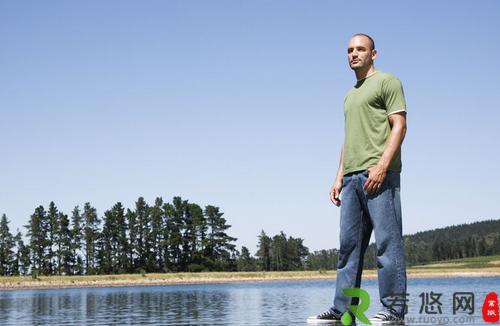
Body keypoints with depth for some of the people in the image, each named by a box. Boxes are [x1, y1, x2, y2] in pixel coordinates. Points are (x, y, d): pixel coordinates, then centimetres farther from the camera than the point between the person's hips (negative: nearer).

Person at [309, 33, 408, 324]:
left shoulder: (387, 82, 3)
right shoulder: (350, 95, 26)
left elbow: (399, 125, -7)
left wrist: (382, 165, -18)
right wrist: (339, 177, 18)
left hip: (379, 174, -8)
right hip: (352, 177, 8)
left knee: (388, 241, -8)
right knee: (349, 245, 5)